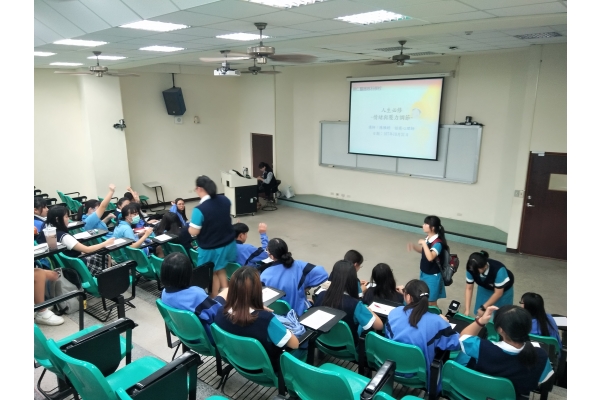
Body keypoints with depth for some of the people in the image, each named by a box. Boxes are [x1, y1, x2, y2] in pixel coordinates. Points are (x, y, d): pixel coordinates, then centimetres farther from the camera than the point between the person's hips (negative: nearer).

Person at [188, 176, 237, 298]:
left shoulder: (199, 209, -27)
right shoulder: (225, 200, -6)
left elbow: (193, 232, -20)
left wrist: (190, 225, -1)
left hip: (211, 248, -5)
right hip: (228, 243, 6)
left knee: (212, 273, 17)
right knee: (220, 269, 25)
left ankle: (216, 299, 32)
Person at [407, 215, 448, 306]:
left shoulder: (438, 243, -28)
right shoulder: (428, 238, -2)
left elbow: (430, 257, -43)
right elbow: (423, 251, 15)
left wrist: (424, 243, -34)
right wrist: (414, 246, -4)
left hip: (432, 276, -8)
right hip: (424, 273, 8)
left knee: (431, 302, 8)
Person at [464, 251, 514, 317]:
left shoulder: (498, 270, -40)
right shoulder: (471, 269, -30)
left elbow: (498, 293, -30)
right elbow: (469, 288, -21)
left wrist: (483, 308, -28)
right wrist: (467, 310, -26)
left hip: (503, 289, -3)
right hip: (485, 288, 3)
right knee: (480, 315, 3)